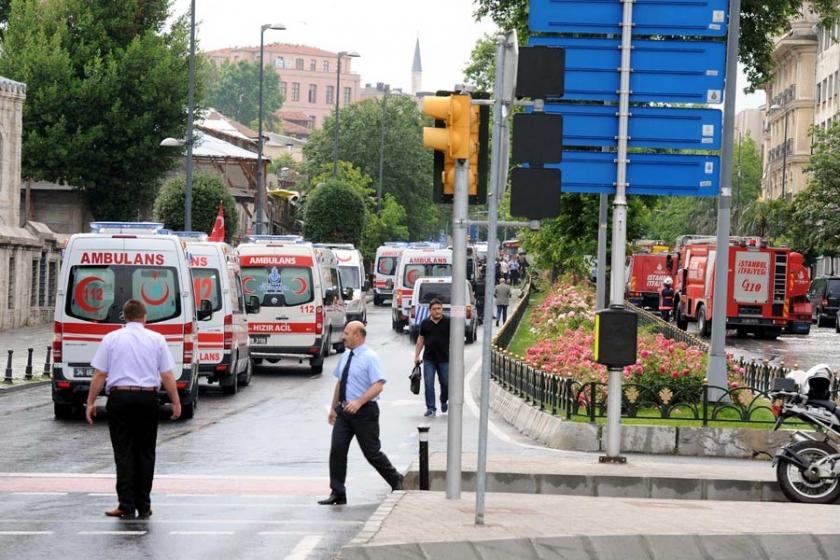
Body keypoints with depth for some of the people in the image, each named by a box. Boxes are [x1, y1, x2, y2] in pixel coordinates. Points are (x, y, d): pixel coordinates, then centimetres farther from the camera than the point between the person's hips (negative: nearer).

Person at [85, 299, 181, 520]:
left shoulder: (111, 338, 2)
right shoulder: (156, 339, 5)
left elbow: (99, 374, 0)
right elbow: (167, 375, 1)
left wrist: (91, 402, 5)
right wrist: (176, 402, 8)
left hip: (120, 397, -1)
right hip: (148, 398, 1)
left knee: (124, 453, 1)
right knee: (145, 452, 8)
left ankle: (127, 507, -2)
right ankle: (143, 507, 9)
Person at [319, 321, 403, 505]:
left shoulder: (370, 358, -13)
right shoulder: (345, 356, 10)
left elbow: (378, 386, -21)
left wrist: (358, 402, -31)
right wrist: (334, 407, 21)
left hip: (364, 411, -7)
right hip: (344, 411, 7)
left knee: (372, 452, 2)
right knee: (337, 449, -4)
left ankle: (396, 481, 25)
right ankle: (337, 494, 1)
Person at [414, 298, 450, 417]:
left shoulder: (448, 322, -1)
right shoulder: (425, 323, 6)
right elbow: (421, 340, 13)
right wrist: (417, 355, 9)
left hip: (444, 359, -1)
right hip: (429, 359, 1)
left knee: (446, 383, 6)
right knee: (429, 384, -3)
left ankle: (444, 402, 33)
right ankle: (431, 408, 2)